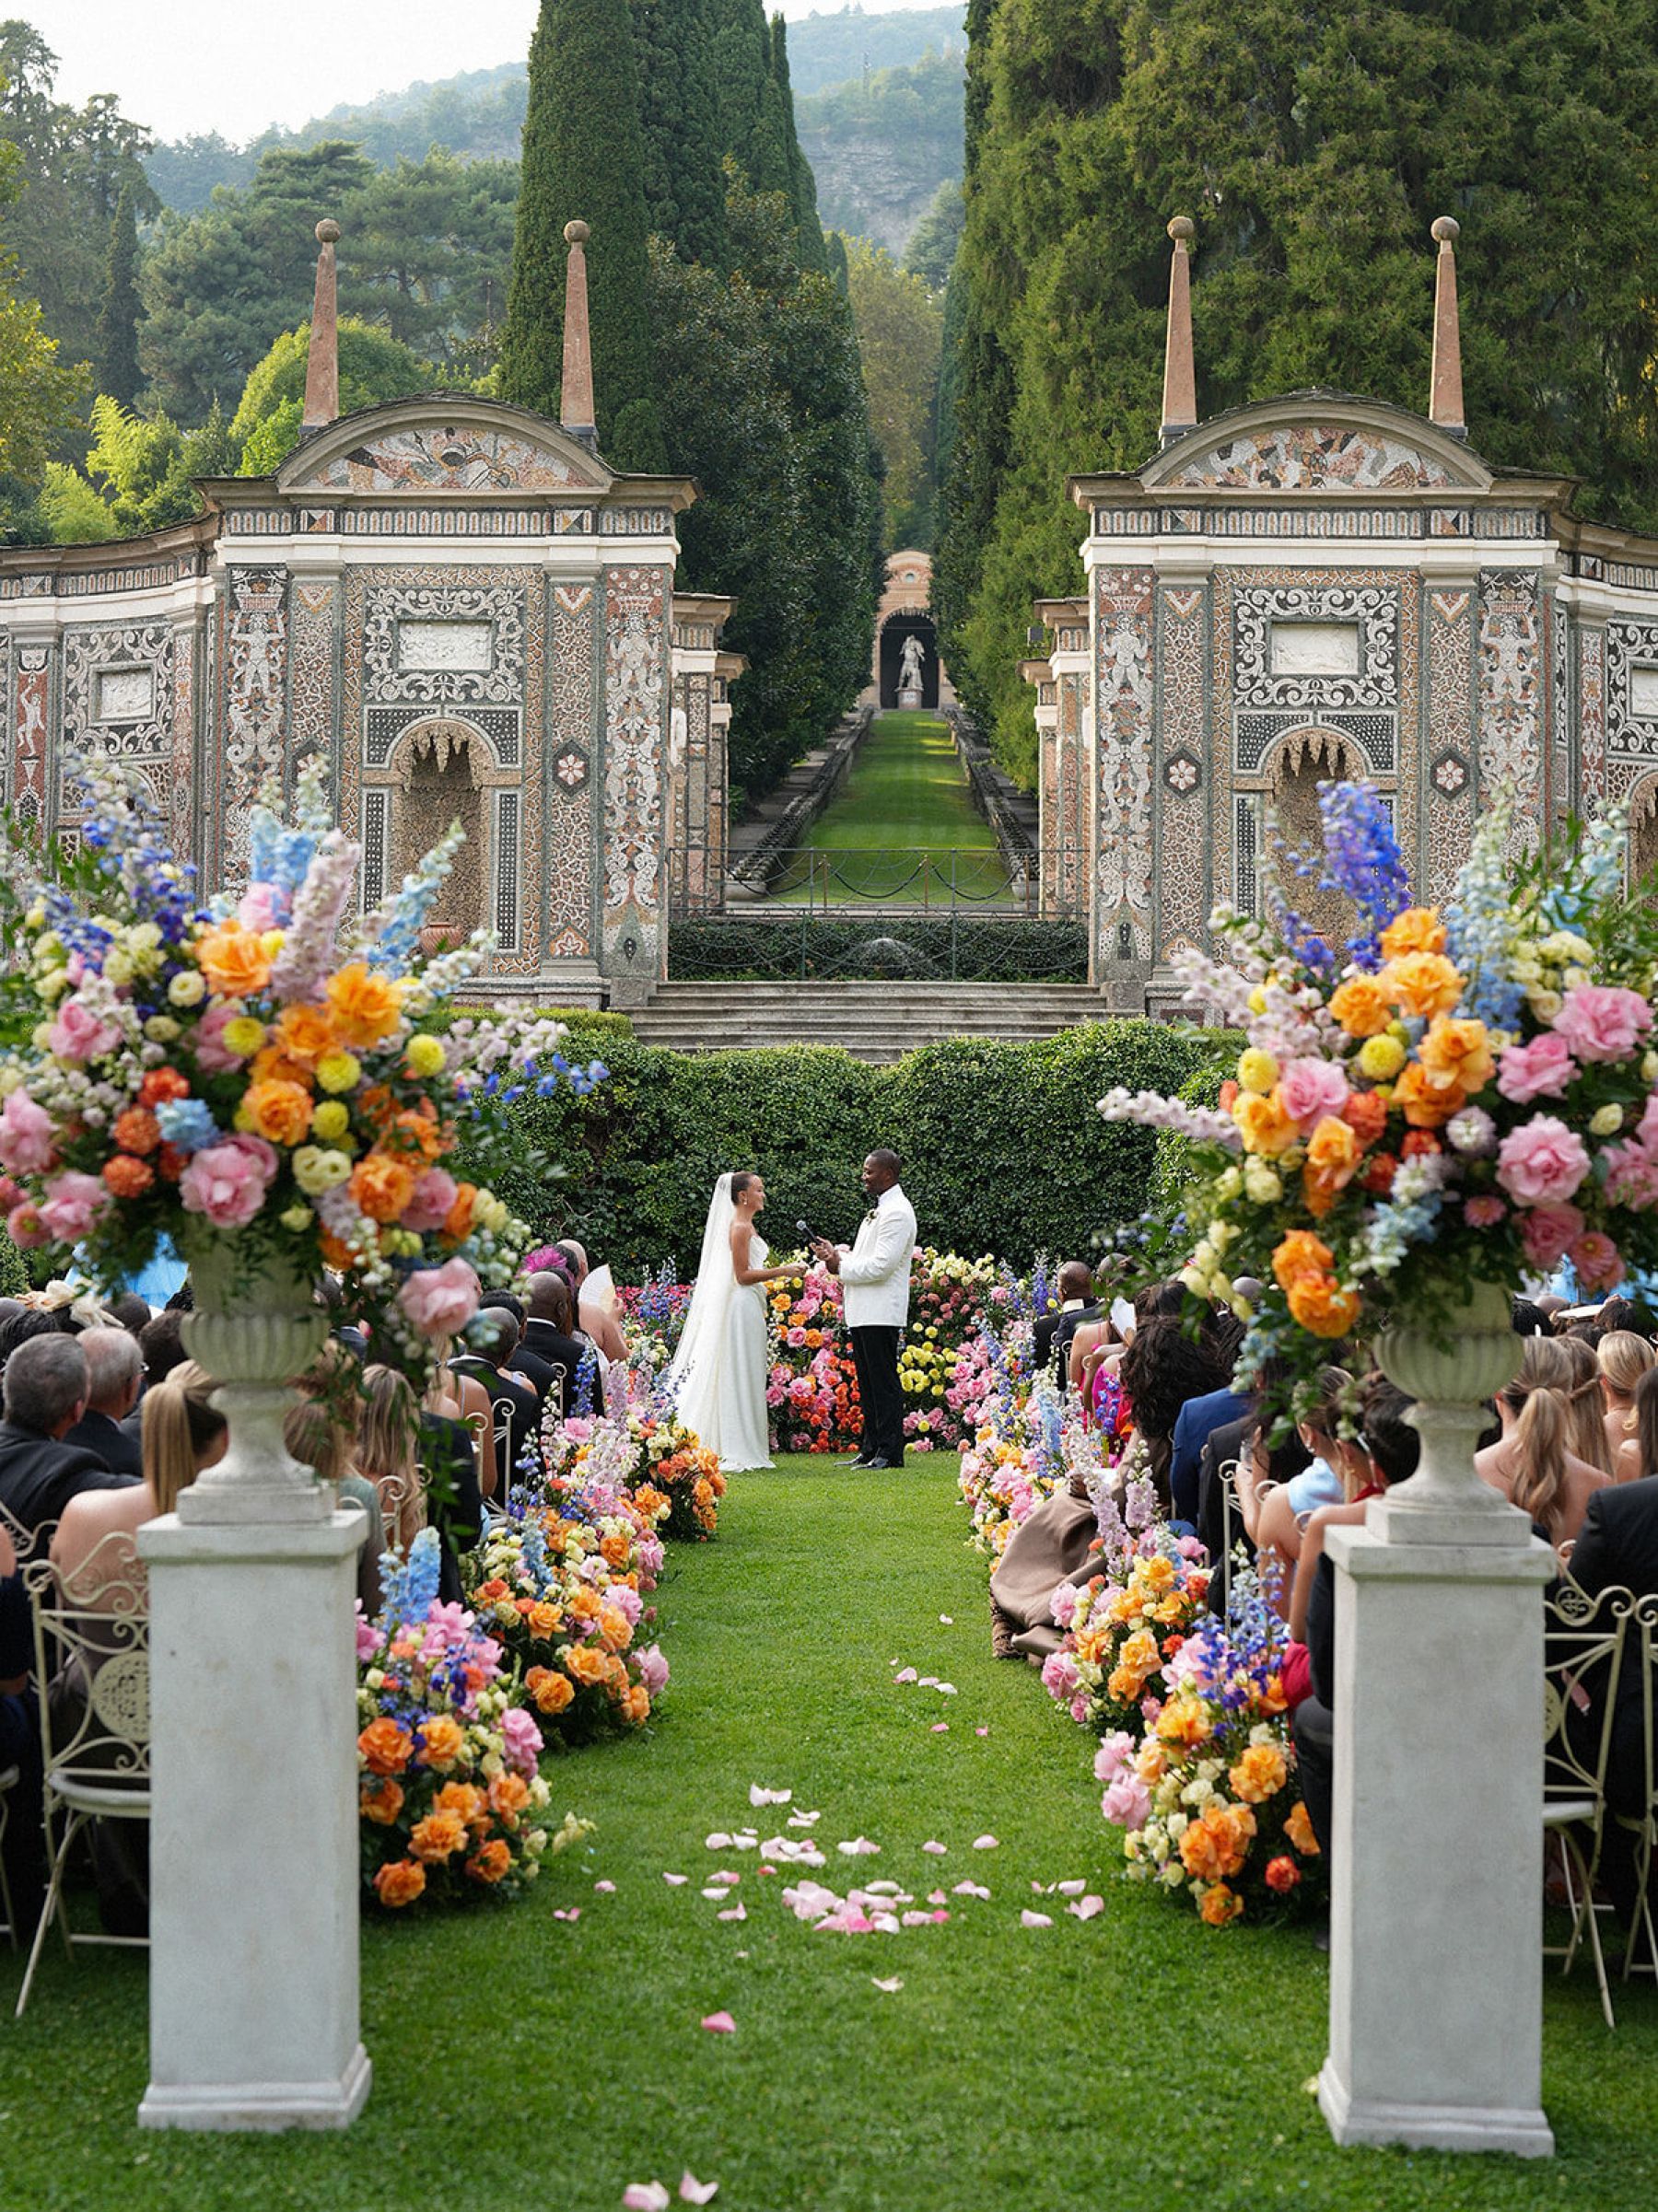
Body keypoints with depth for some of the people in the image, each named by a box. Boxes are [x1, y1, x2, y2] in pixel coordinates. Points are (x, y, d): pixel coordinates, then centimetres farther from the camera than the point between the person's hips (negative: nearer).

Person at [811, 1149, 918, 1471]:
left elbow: (881, 1265, -21)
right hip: (863, 1313, 10)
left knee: (884, 1384, -7)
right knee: (868, 1385, 13)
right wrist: (837, 1253, 6)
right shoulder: (878, 1210, 19)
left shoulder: (897, 1213, -13)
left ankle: (890, 1453, -5)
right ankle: (871, 1449, 19)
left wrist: (841, 1266, -12)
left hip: (881, 1315, -10)